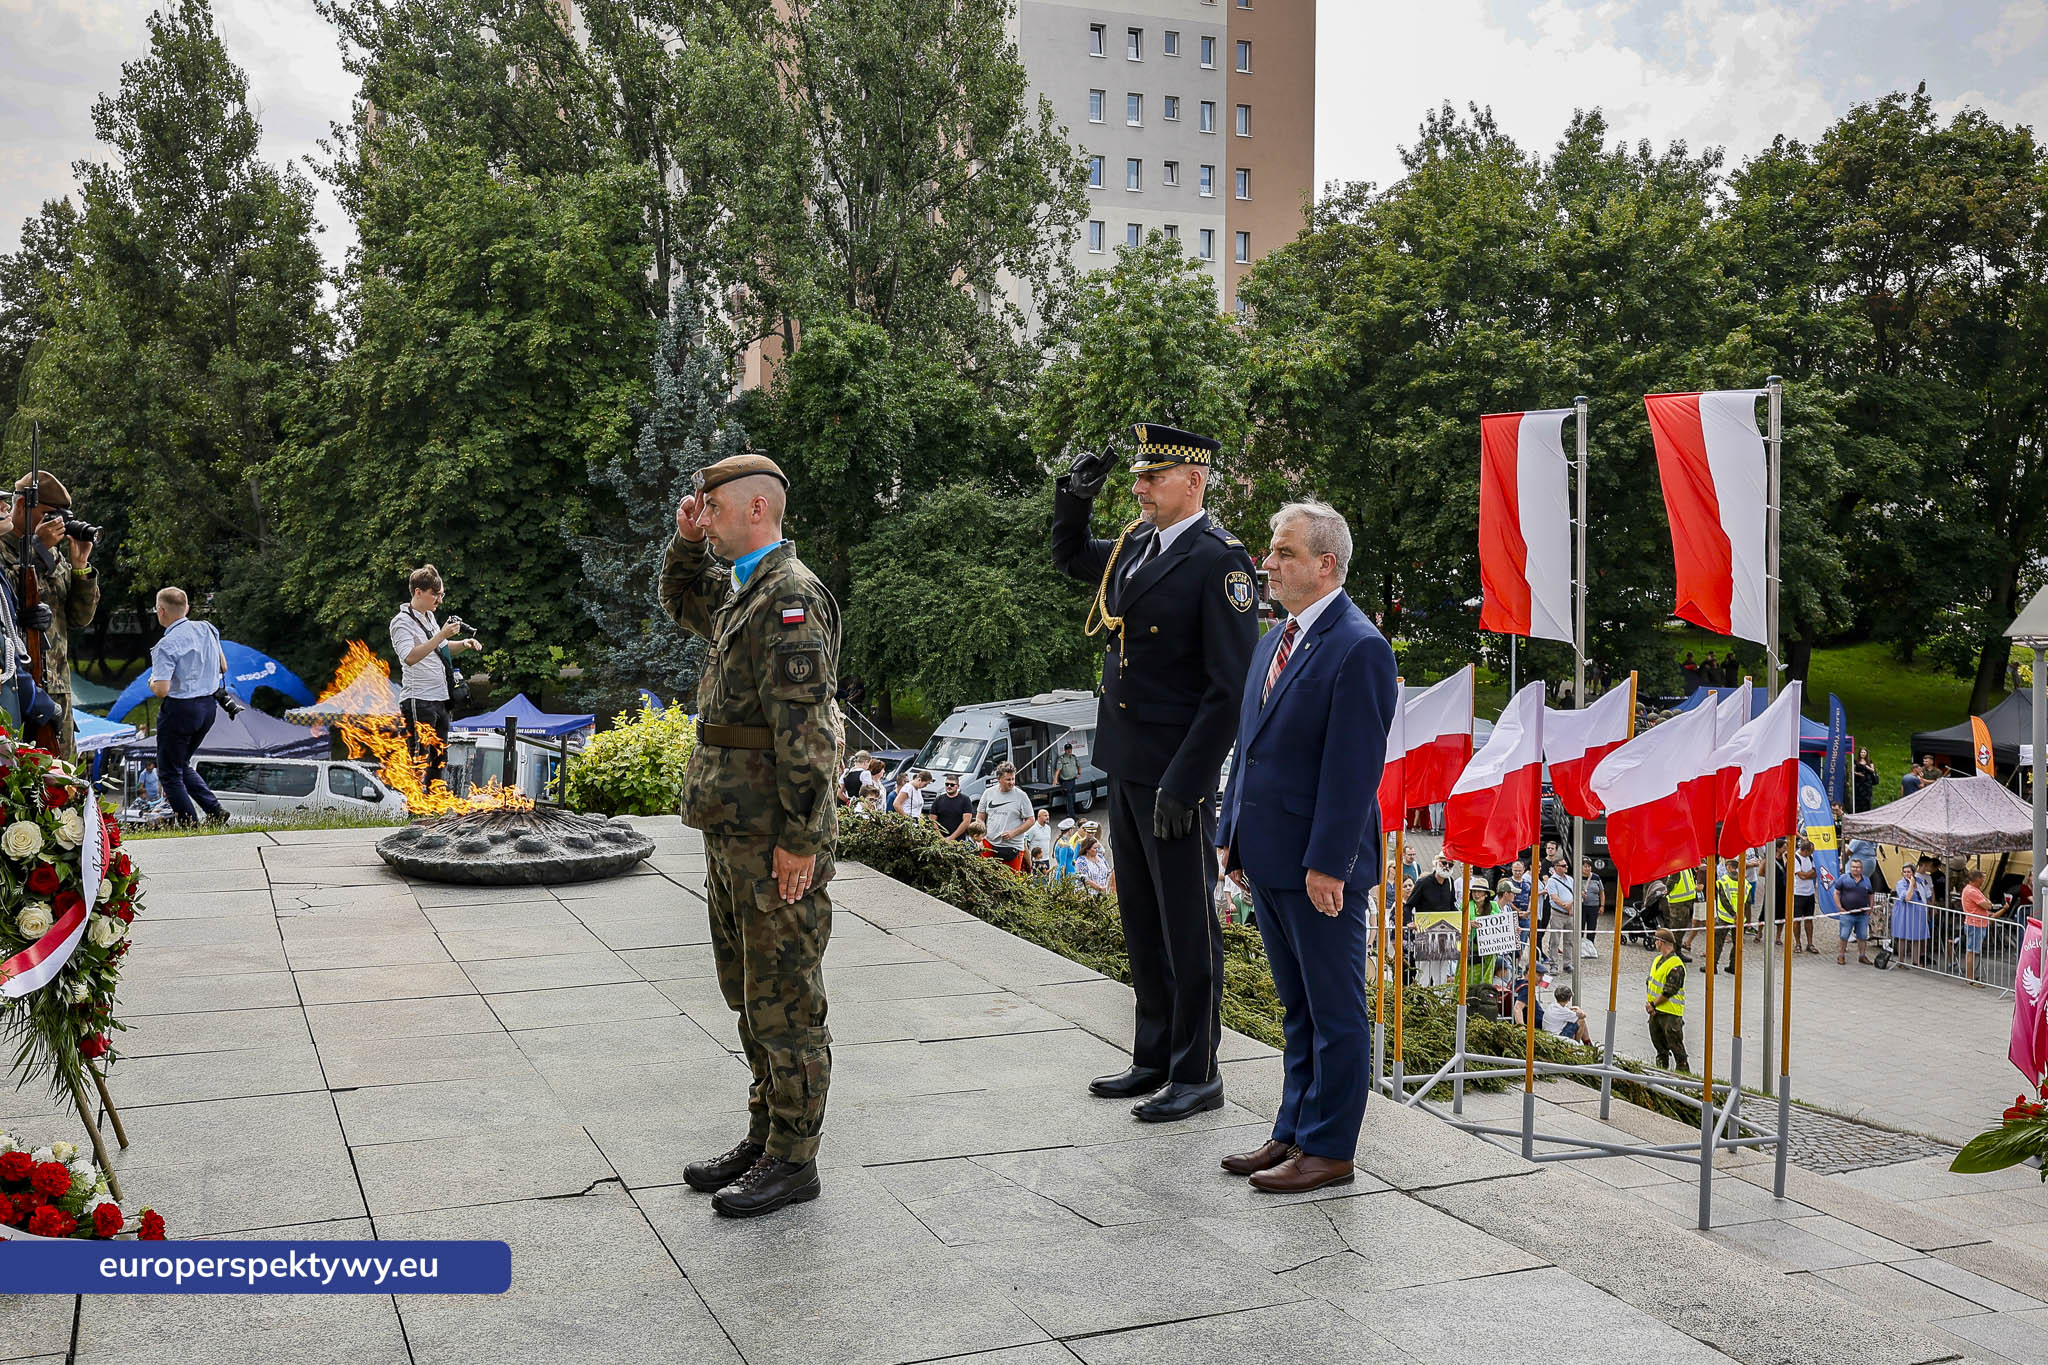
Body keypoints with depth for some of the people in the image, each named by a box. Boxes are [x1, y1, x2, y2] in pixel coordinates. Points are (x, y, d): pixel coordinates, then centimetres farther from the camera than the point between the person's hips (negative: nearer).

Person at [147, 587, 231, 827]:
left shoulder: (166, 645, -18)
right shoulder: (206, 629, 3)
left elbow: (162, 689, -24)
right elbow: (223, 668, 13)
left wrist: (152, 682, -2)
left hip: (180, 709, -7)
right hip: (209, 706, 7)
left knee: (170, 772, 9)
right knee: (182, 766, 23)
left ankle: (190, 824, 5)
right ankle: (215, 810, 10)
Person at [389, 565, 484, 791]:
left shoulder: (429, 616, 16)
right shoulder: (402, 622, -10)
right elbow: (410, 657, -26)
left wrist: (463, 644, 14)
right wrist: (442, 635, -28)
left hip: (440, 699, 9)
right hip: (418, 701, -9)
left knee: (439, 760, 12)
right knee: (420, 761, -10)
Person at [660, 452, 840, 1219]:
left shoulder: (791, 596, -16)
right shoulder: (742, 593, 15)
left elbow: (806, 729, -22)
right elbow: (681, 603, 36)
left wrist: (799, 839, -23)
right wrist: (688, 542, 16)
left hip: (775, 841, -10)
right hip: (732, 835, 10)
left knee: (784, 1003, -1)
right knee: (750, 997, 17)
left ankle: (793, 1162, 10)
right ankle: (765, 1138, 28)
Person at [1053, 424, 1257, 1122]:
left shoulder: (1221, 560, -15)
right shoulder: (1134, 543, 9)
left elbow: (1230, 688, -18)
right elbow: (1070, 557, 30)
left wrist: (1183, 783, -21)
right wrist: (1074, 499, 10)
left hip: (1176, 773, -8)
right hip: (1124, 763, 8)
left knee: (1187, 924, 3)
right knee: (1141, 920, 16)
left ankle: (1197, 1074, 15)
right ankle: (1154, 1059, 29)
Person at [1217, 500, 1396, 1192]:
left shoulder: (1358, 648, -15)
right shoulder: (1274, 641, 14)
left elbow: (1354, 767, -19)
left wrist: (1327, 864, -20)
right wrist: (1233, 836, 15)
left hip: (1321, 867, -9)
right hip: (1268, 860, 9)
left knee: (1336, 1011, 4)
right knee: (1297, 1008, 18)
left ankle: (1329, 1148, 13)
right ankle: (1293, 1132, 28)